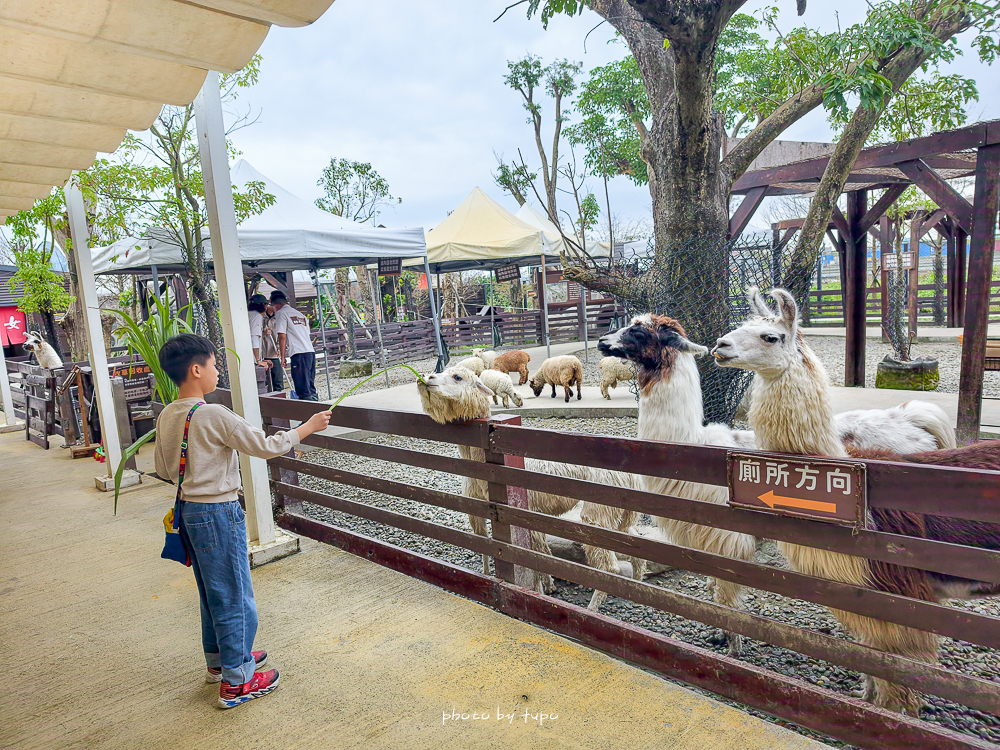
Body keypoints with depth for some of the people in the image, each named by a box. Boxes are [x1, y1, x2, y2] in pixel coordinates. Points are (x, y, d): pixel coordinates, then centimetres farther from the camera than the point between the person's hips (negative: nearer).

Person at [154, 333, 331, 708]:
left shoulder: (166, 416, 4)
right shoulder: (214, 415, -22)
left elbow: (165, 468, 12)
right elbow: (265, 445, -19)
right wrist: (307, 427, -8)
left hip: (189, 509, 9)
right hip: (218, 512, -9)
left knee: (212, 591, 23)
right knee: (234, 596, 4)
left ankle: (219, 659, 40)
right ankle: (236, 681, 16)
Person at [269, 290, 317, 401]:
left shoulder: (281, 313, 1)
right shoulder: (300, 314, 24)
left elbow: (282, 337, -6)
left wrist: (283, 357, -2)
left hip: (299, 354, -8)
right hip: (311, 351, 8)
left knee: (303, 387, -7)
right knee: (310, 385, 14)